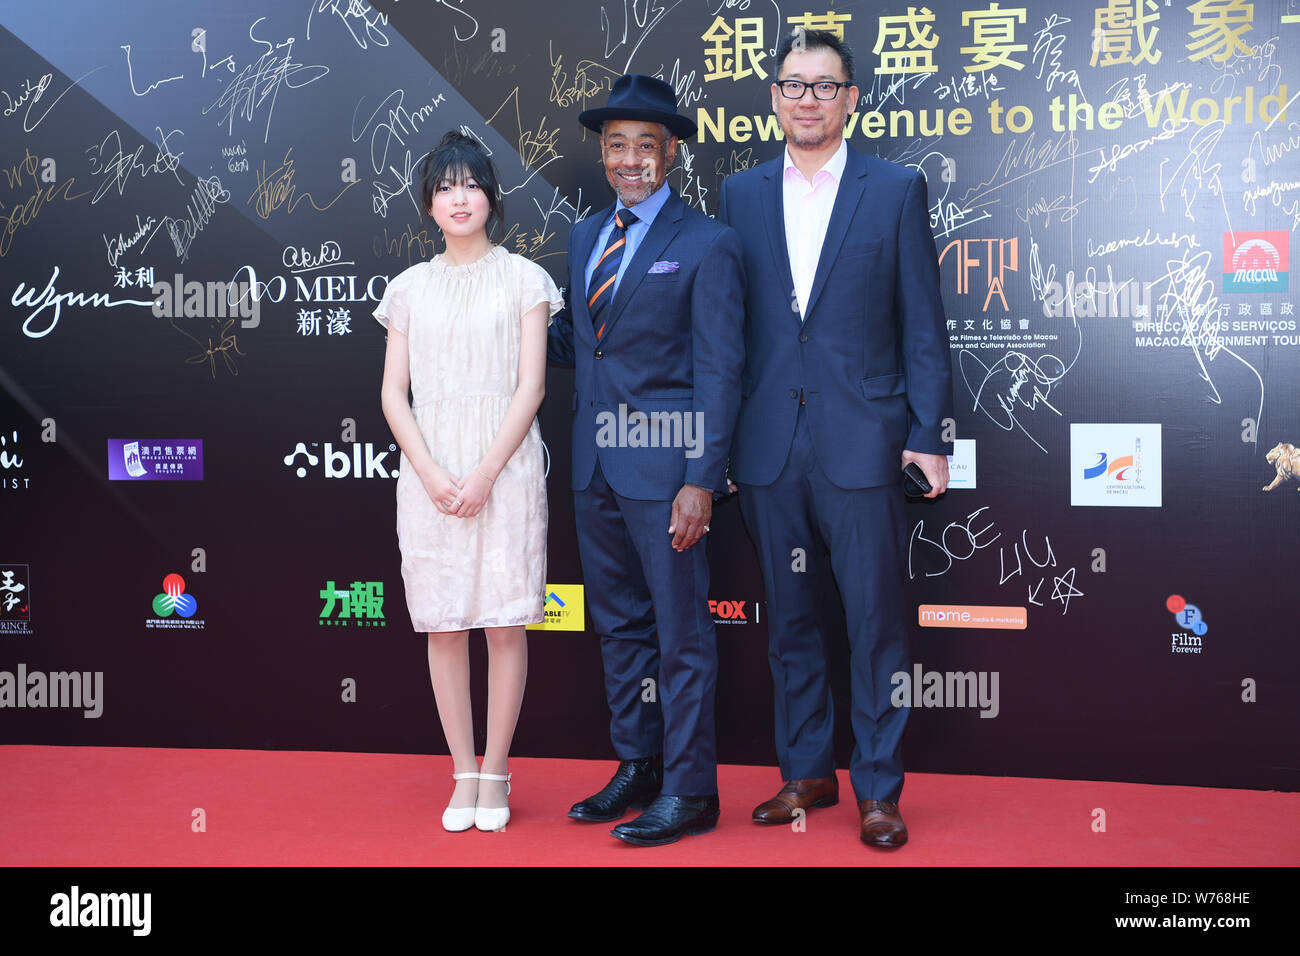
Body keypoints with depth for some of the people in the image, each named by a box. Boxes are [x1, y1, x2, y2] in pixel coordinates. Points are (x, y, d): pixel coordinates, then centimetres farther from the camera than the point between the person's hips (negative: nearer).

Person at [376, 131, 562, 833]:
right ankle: (464, 775, 12)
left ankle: (495, 774, 10)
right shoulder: (411, 288, 11)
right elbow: (393, 393, 7)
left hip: (504, 469, -2)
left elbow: (531, 387, -3)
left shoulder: (523, 279, 4)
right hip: (431, 473, 2)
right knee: (443, 626, 3)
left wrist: (485, 473, -12)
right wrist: (433, 474, -8)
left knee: (505, 623, -1)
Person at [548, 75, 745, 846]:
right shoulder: (585, 237, 14)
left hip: (664, 466, -7)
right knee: (619, 624, 16)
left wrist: (701, 479, -17)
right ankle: (637, 769, 29)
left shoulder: (708, 245, -7)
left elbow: (719, 370, -11)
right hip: (597, 467, 7)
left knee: (681, 630, 2)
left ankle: (689, 791, 12)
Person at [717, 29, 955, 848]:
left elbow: (923, 324, 1)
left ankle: (879, 788, 14)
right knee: (790, 620, 12)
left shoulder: (897, 189, 3)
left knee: (876, 621, 1)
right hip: (769, 444, 3)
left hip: (860, 442, -3)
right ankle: (806, 772, 26)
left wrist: (930, 434, -5)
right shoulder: (741, 194, 11)